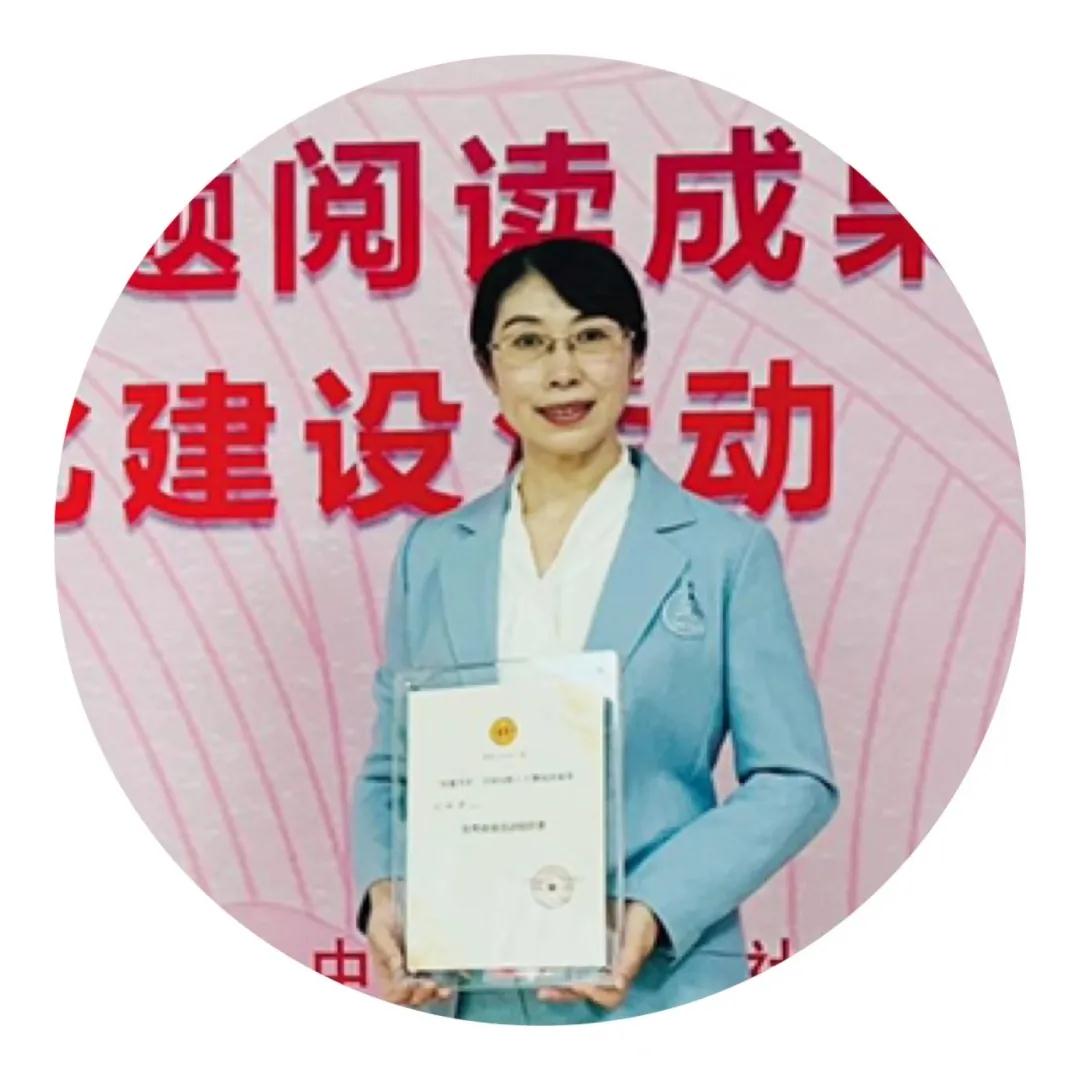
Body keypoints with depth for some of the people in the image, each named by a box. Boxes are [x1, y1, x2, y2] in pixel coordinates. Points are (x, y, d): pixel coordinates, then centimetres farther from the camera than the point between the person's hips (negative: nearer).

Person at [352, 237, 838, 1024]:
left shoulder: (725, 551, -1)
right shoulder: (432, 555, 7)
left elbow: (794, 779, -3)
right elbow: (392, 769, 11)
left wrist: (655, 910, -16)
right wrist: (385, 893, -8)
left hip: (657, 991, -2)